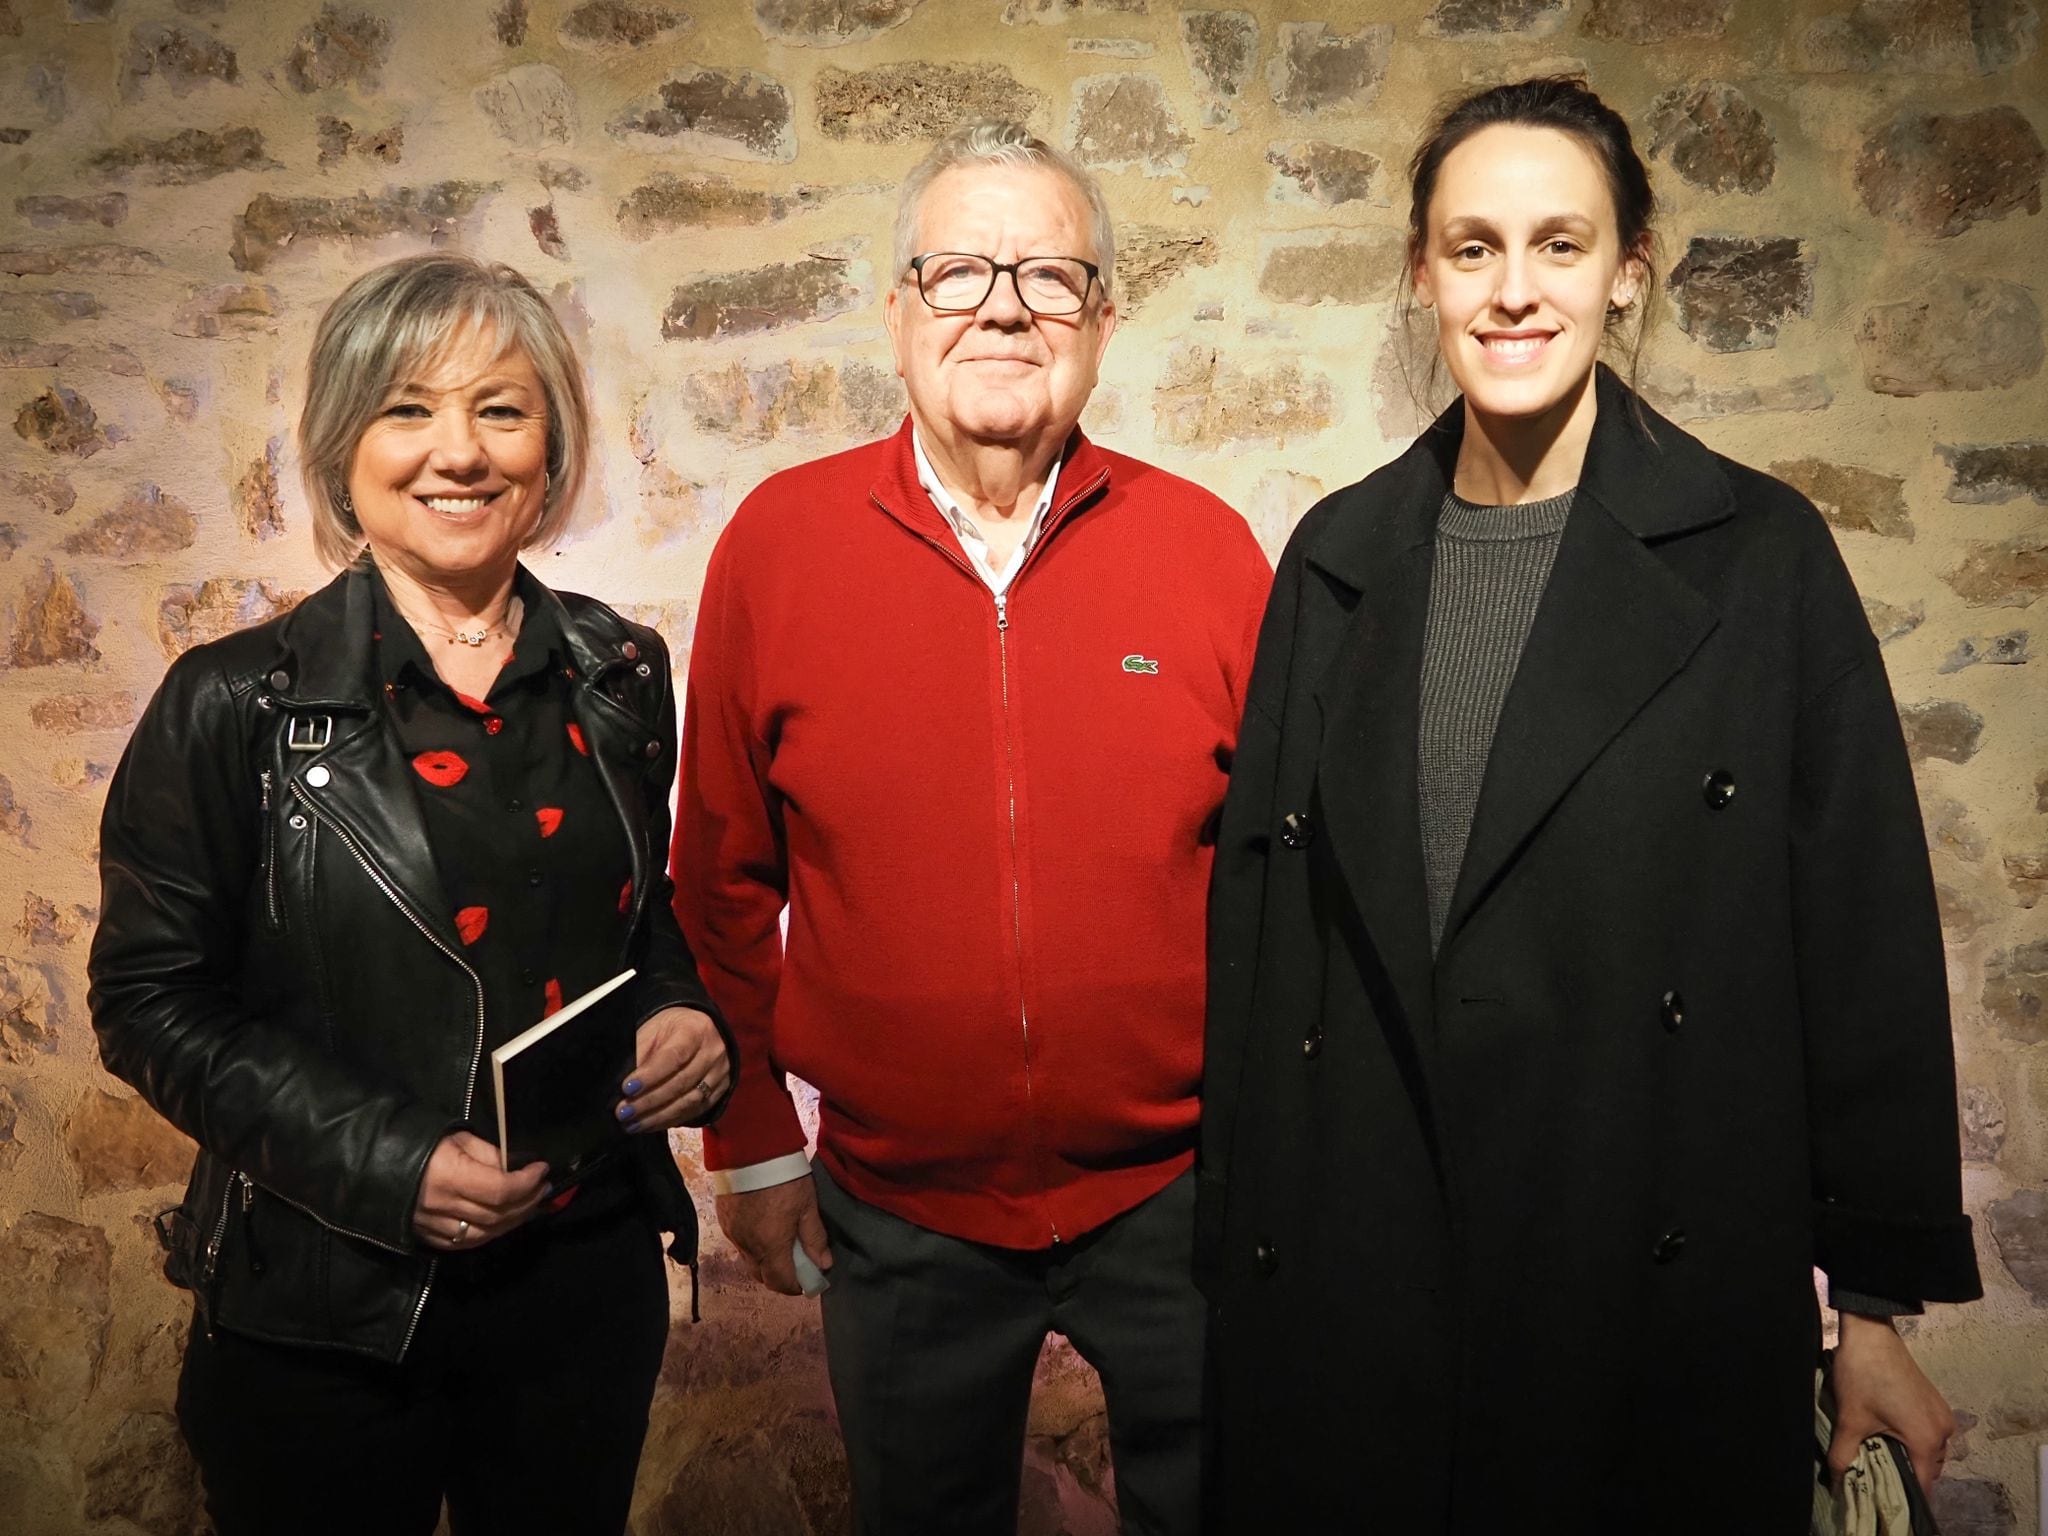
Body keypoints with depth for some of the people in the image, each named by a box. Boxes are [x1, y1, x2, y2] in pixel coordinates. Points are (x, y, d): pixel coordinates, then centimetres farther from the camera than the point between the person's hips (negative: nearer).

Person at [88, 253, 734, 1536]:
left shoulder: (618, 675, 1)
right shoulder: (238, 706, -10)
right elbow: (154, 1003, -8)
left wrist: (685, 1019, -7)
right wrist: (387, 1163, -18)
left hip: (591, 1283, 4)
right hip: (326, 1319, -3)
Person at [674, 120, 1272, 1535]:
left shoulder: (1206, 547, -7)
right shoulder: (779, 541, -7)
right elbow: (723, 877, 1)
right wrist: (752, 1138, 4)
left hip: (1174, 1198, 0)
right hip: (896, 1214, 1)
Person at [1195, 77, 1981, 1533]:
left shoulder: (1760, 554, -4)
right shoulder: (1340, 557, 4)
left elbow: (1868, 934, -3)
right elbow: (1258, 914, 6)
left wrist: (1879, 1299, -2)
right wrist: (1236, 1250, 7)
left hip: (1665, 1290, -2)